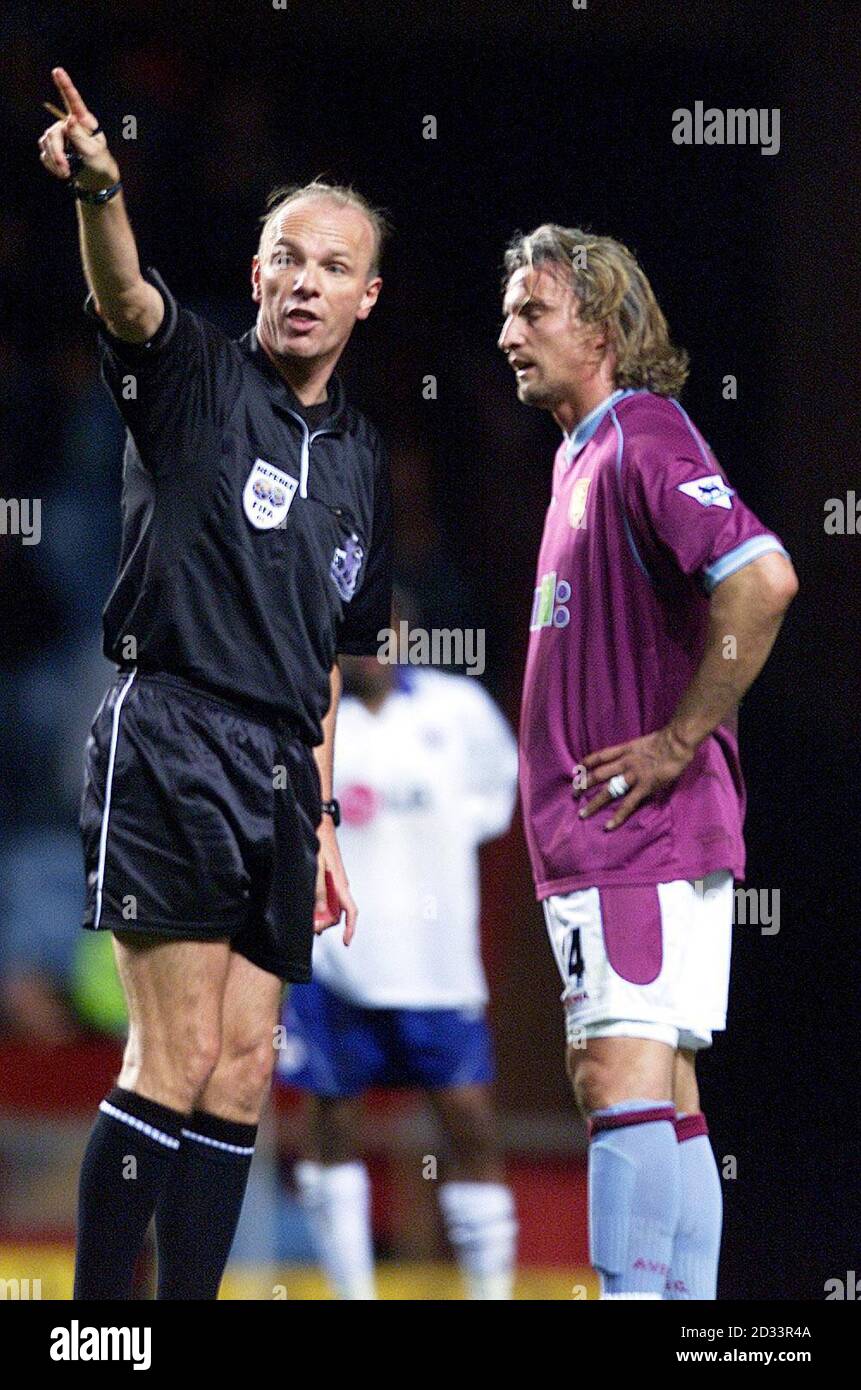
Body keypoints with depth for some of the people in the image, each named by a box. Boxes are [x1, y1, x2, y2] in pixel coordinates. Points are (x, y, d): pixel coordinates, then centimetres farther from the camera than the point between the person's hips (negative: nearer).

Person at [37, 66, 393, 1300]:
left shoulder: (360, 459, 19)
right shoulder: (198, 379, 0)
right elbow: (125, 298, -23)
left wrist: (324, 826, 21)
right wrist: (98, 190, -44)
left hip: (280, 778, 7)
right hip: (172, 745, -7)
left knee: (242, 1075, 4)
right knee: (177, 1062, -13)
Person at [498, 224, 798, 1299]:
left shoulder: (643, 439, -12)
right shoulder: (584, 455, 19)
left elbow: (762, 579, -26)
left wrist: (679, 741, -20)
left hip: (643, 831, -10)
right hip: (595, 840, 10)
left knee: (624, 1078, -16)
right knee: (661, 1096, 10)